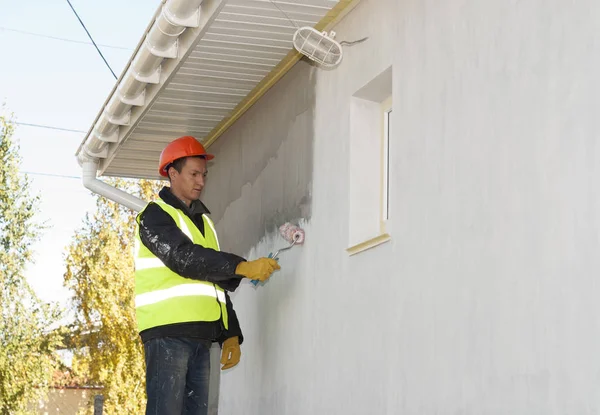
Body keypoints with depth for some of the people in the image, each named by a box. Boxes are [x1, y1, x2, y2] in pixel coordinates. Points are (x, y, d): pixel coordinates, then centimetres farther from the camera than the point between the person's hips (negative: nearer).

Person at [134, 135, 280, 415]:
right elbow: (184, 257, -18)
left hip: (200, 336, 8)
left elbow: (216, 281, 23)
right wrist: (242, 267, -24)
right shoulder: (155, 216, 0)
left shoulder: (203, 221, 24)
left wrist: (230, 334, 13)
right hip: (168, 331, -7)